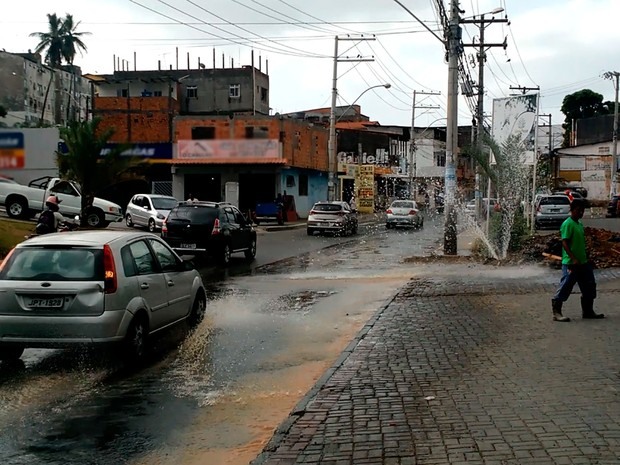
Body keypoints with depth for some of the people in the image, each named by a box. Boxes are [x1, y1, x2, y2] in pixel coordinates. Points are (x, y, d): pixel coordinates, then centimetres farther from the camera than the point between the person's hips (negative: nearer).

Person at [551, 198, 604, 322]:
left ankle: (588, 312, 23)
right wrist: (574, 259, -24)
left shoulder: (579, 224, 14)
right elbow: (565, 243, -19)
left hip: (582, 262, 9)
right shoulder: (567, 224, -14)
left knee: (589, 286, 12)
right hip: (570, 264, -9)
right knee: (565, 288, -6)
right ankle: (556, 313, 1)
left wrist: (585, 258, 21)